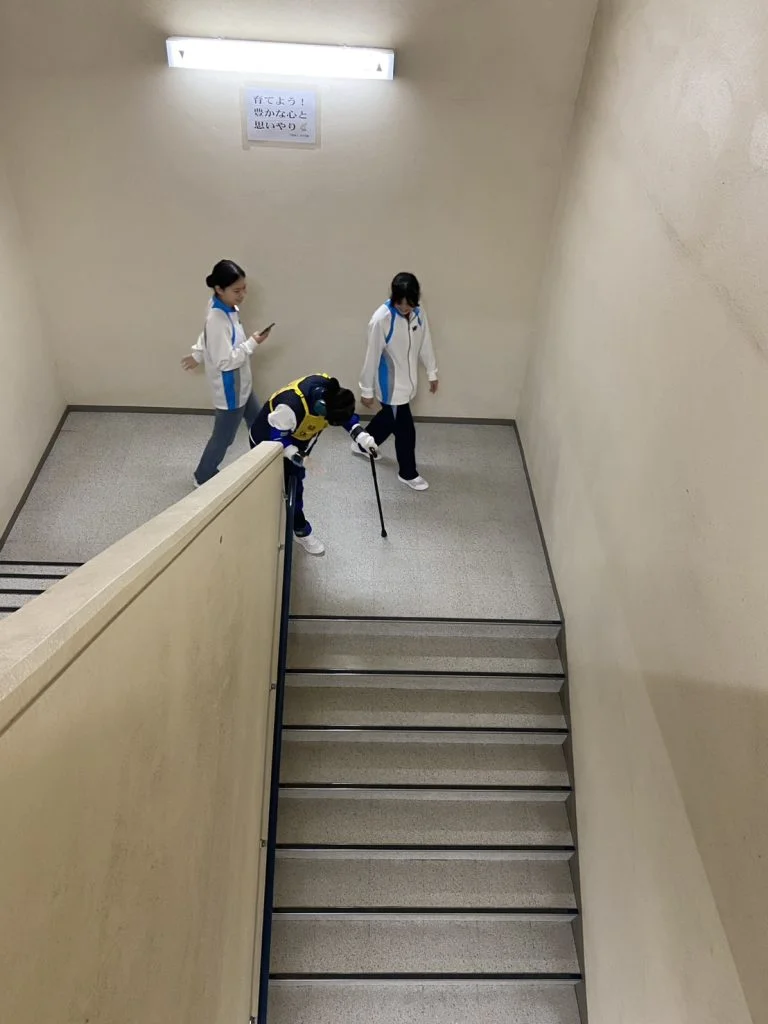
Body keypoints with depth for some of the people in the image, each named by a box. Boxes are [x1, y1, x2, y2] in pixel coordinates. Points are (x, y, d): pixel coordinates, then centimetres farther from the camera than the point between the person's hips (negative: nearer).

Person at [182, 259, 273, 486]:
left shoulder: (228, 308, -2)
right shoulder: (218, 319, -31)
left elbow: (207, 336, 14)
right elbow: (226, 361, -29)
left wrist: (197, 355, 28)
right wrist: (253, 343, -25)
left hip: (242, 384, 9)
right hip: (229, 389, -9)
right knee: (224, 436, 10)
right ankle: (203, 477, 31)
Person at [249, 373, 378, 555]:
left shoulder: (332, 392, -25)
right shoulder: (293, 406, -45)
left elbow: (346, 416, -6)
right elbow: (277, 435, -30)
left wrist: (362, 437, -17)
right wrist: (297, 456, -38)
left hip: (295, 438, 7)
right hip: (268, 442, -7)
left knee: (294, 481, 19)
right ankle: (301, 531, 14)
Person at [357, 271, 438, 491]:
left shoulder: (419, 313, -6)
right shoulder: (381, 319, -25)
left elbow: (425, 343, 8)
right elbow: (372, 356, -18)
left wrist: (432, 373, 14)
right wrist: (367, 390, -11)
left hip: (407, 380, 7)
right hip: (390, 384, -7)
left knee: (390, 418, 26)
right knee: (405, 429, 3)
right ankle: (408, 473, 24)